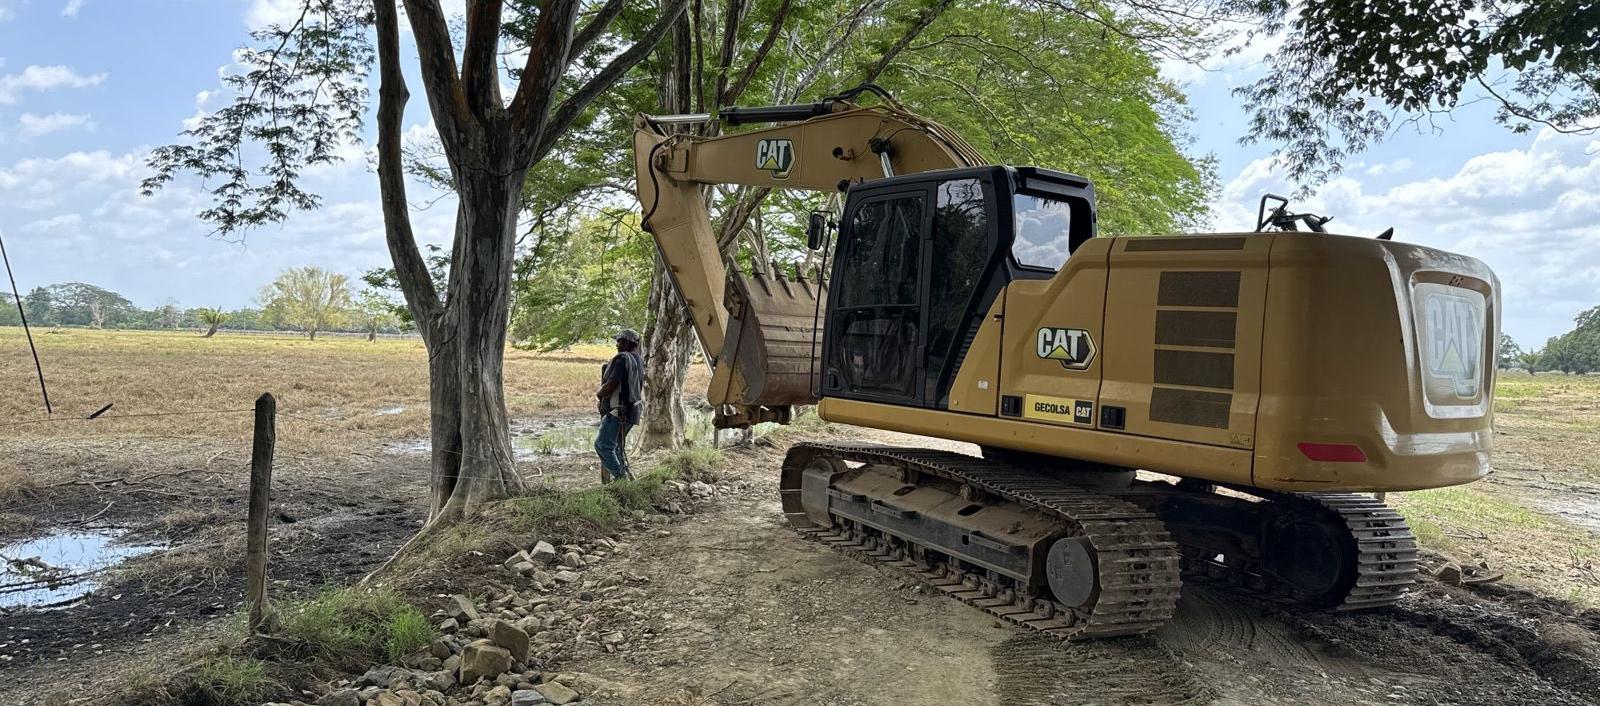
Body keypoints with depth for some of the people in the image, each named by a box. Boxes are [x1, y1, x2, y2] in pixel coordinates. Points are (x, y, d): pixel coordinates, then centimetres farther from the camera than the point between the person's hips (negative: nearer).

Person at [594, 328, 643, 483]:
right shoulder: (639, 360, 11)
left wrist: (598, 394, -3)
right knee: (615, 446, 18)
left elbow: (611, 385, -23)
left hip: (618, 411, -10)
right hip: (631, 410, 10)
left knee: (602, 445, -3)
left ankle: (620, 476, -3)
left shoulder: (622, 358, -17)